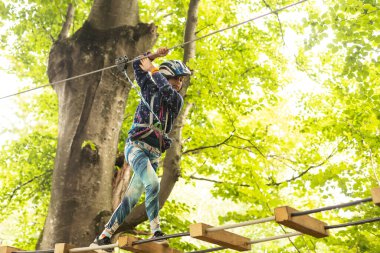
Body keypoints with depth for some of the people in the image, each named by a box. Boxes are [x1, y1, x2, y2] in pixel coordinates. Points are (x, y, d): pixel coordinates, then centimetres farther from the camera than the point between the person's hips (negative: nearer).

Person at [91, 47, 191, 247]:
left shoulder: (177, 100, 10)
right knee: (153, 184, -28)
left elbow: (168, 92, -12)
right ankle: (156, 231, -25)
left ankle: (103, 237, 12)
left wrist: (153, 70, -4)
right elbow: (137, 65, 10)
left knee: (130, 199, 3)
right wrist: (155, 55, -1)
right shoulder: (150, 89, 9)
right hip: (136, 146, -4)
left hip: (154, 155, 4)